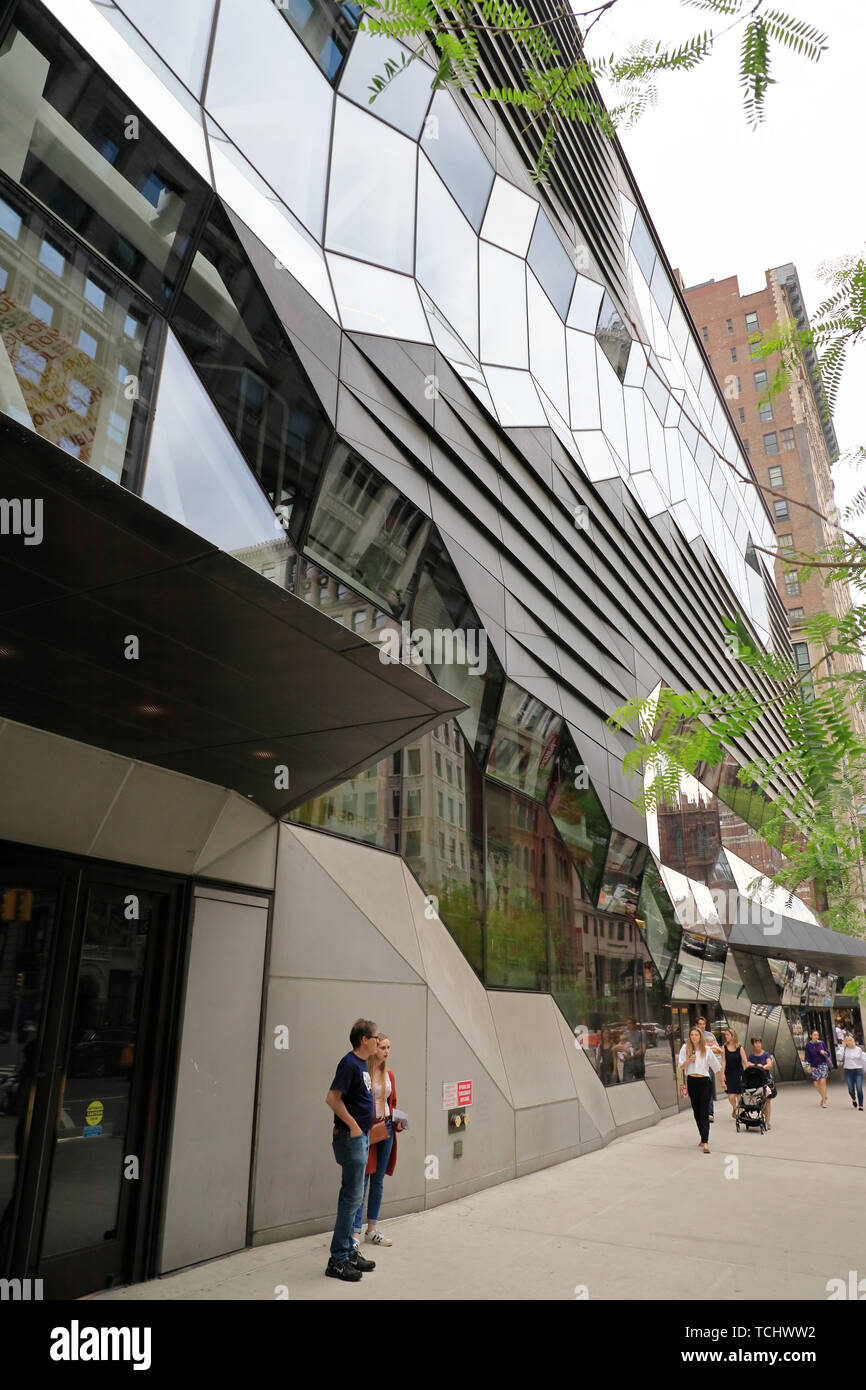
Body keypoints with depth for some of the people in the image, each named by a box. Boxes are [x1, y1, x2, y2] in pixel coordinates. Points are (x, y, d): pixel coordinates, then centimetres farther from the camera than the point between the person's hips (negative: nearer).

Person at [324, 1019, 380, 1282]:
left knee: (352, 1197, 16)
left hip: (361, 1137, 9)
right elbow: (332, 1098, -24)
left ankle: (349, 1252, 25)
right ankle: (338, 1260, 5)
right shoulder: (349, 1064, -18)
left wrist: (364, 1128, 14)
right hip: (351, 1138, -9)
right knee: (352, 1198, -4)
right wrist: (353, 1125, -20)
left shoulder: (362, 1064, 11)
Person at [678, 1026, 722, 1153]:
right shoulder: (685, 1048, 2)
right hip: (692, 1081, 3)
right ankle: (703, 1137, 25)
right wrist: (689, 1060, -15)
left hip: (705, 1082, -3)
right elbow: (681, 1066, 2)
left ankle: (705, 1142, -13)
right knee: (696, 1111, 11)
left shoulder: (707, 1050, -1)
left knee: (704, 1112, -8)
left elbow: (717, 1066, 6)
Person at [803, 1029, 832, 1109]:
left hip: (823, 1064, -2)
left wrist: (824, 1053, -17)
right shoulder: (808, 1045, -3)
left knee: (823, 1082, -14)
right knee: (816, 1084, 4)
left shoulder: (822, 1043, -3)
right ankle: (824, 1097, 33)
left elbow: (828, 1054, 4)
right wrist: (807, 1066, -11)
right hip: (814, 1066, 2)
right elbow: (807, 1056, -1)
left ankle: (824, 1102, -5)